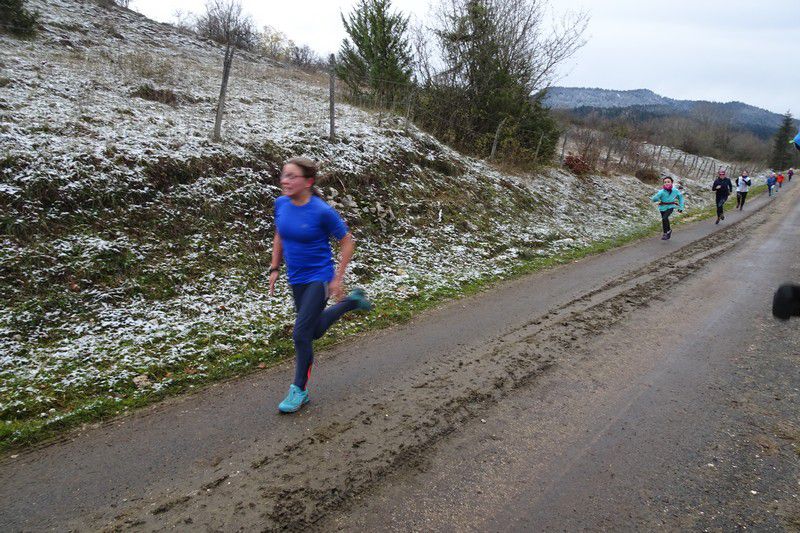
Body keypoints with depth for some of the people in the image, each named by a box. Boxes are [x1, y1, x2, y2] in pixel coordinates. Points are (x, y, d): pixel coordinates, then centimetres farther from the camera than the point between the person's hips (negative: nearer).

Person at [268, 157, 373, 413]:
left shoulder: (322, 212, -20)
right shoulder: (280, 204, -3)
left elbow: (347, 242, -10)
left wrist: (338, 278, -11)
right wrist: (274, 269, 8)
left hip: (319, 279, -7)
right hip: (296, 280, 7)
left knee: (301, 334, -10)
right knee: (315, 330, 21)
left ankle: (299, 390, 10)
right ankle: (352, 301, 44)